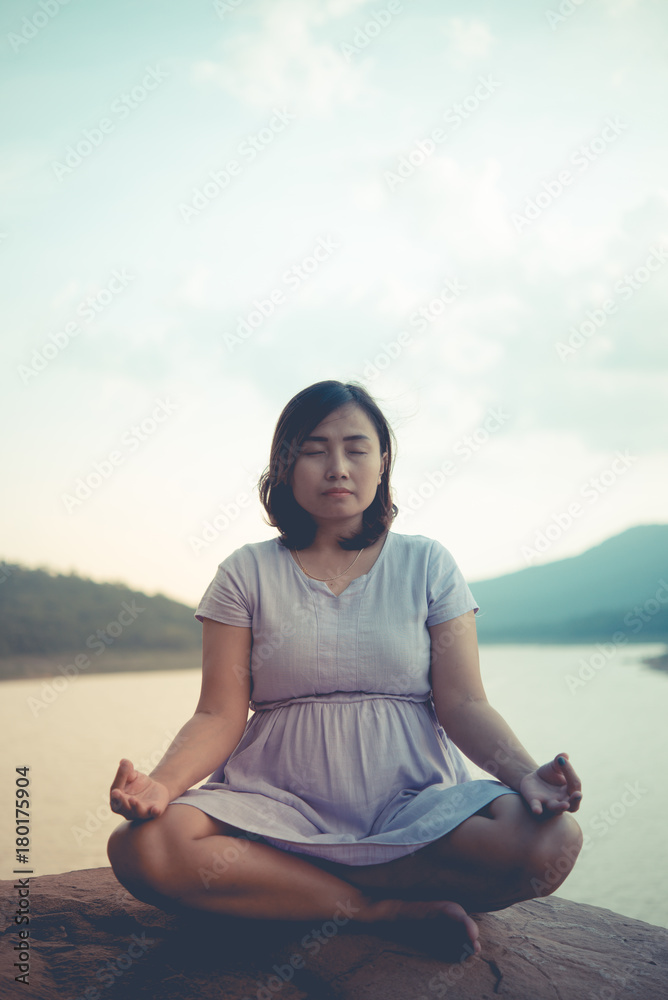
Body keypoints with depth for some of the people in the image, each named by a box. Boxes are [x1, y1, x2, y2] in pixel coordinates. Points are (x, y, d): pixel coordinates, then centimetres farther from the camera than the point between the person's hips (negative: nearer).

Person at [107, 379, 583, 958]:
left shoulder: (427, 565, 9)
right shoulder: (248, 574, 8)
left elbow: (463, 704, 2)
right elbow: (221, 715, 1)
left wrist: (524, 773, -20)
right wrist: (162, 783, -21)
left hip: (414, 798, 1)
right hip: (280, 803, 0)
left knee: (552, 842, -30)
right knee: (142, 849, -31)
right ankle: (392, 907, -18)